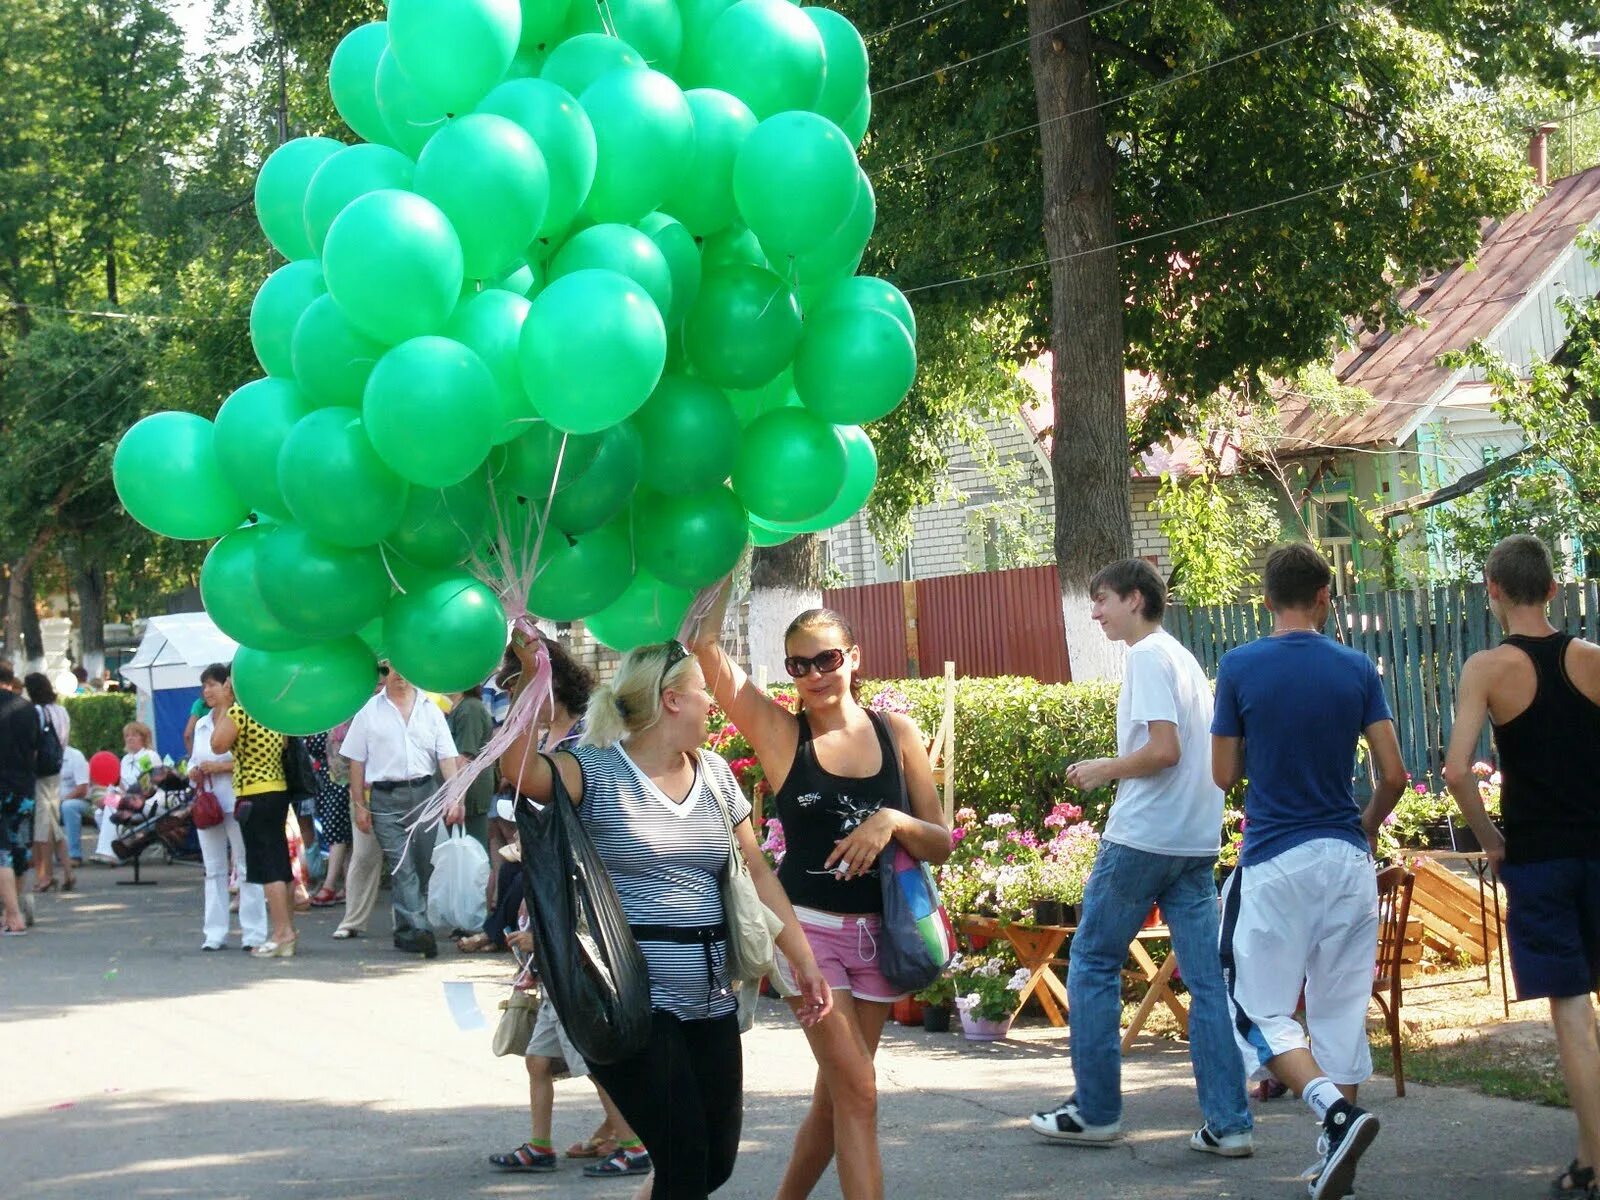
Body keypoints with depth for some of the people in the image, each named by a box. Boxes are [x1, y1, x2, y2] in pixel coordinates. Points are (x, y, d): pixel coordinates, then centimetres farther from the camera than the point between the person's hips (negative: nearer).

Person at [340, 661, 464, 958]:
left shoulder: (430, 709, 9)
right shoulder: (370, 711, 5)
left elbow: (447, 756, 4)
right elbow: (357, 762, 6)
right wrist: (359, 805, 0)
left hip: (424, 792, 2)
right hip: (386, 797, -2)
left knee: (421, 867, 6)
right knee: (402, 866, -12)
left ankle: (406, 932, 18)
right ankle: (418, 929, -22)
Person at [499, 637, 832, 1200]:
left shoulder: (714, 773, 12)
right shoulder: (598, 773, -8)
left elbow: (757, 873, 14)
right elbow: (520, 770, -27)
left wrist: (803, 961, 10)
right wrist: (530, 679, -36)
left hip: (711, 1001, 7)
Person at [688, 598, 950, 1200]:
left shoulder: (896, 732, 2)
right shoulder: (779, 732, -4)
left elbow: (940, 845, 3)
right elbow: (704, 642, -14)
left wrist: (892, 822, -15)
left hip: (878, 929, 3)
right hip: (808, 925, -3)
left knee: (835, 1095, 11)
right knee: (857, 1091, -11)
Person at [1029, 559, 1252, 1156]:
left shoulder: (1148, 657, -10)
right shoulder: (1184, 658, 18)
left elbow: (1164, 749, -20)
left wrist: (1104, 769, -6)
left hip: (1143, 838, -8)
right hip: (1198, 841, 8)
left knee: (1093, 961, 5)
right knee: (1208, 978, 4)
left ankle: (1095, 1110, 9)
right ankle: (1229, 1123, 0)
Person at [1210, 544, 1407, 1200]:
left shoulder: (1239, 667, -6)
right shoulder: (1358, 670, 0)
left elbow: (1224, 774, 1)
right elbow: (1393, 776, 0)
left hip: (1274, 861, -3)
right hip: (1347, 858, 3)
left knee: (1260, 1008, 3)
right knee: (1341, 1008, 11)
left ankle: (1335, 1110, -20)